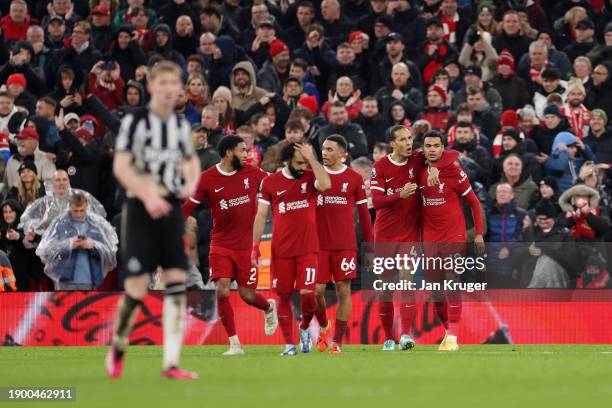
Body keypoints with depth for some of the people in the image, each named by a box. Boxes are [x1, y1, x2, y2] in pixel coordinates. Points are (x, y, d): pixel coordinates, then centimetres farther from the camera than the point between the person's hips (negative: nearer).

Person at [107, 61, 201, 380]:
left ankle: (170, 364, -5)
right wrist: (148, 197, -24)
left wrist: (191, 184, 5)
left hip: (171, 210, 5)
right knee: (137, 287, -7)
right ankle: (117, 348, 19)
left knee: (177, 283, -4)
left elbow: (191, 160, 27)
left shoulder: (181, 125, 11)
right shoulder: (135, 121, -6)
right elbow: (120, 166, -13)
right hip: (141, 210, -5)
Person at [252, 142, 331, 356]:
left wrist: (311, 158, -16)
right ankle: (289, 344, 13)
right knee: (284, 296, 4)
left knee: (307, 294, -11)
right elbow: (261, 215, 8)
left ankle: (305, 327, 19)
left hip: (307, 248, -1)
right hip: (281, 250, 1)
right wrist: (255, 246, 1)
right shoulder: (271, 182, 4)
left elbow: (325, 185, -21)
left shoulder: (310, 177, 3)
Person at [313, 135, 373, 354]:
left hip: (345, 245, -1)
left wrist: (369, 244, 4)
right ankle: (324, 326, 25)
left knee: (343, 290, -2)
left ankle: (338, 342, 5)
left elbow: (363, 213, 7)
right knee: (317, 290, -3)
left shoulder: (354, 178, 3)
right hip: (319, 243, 1)